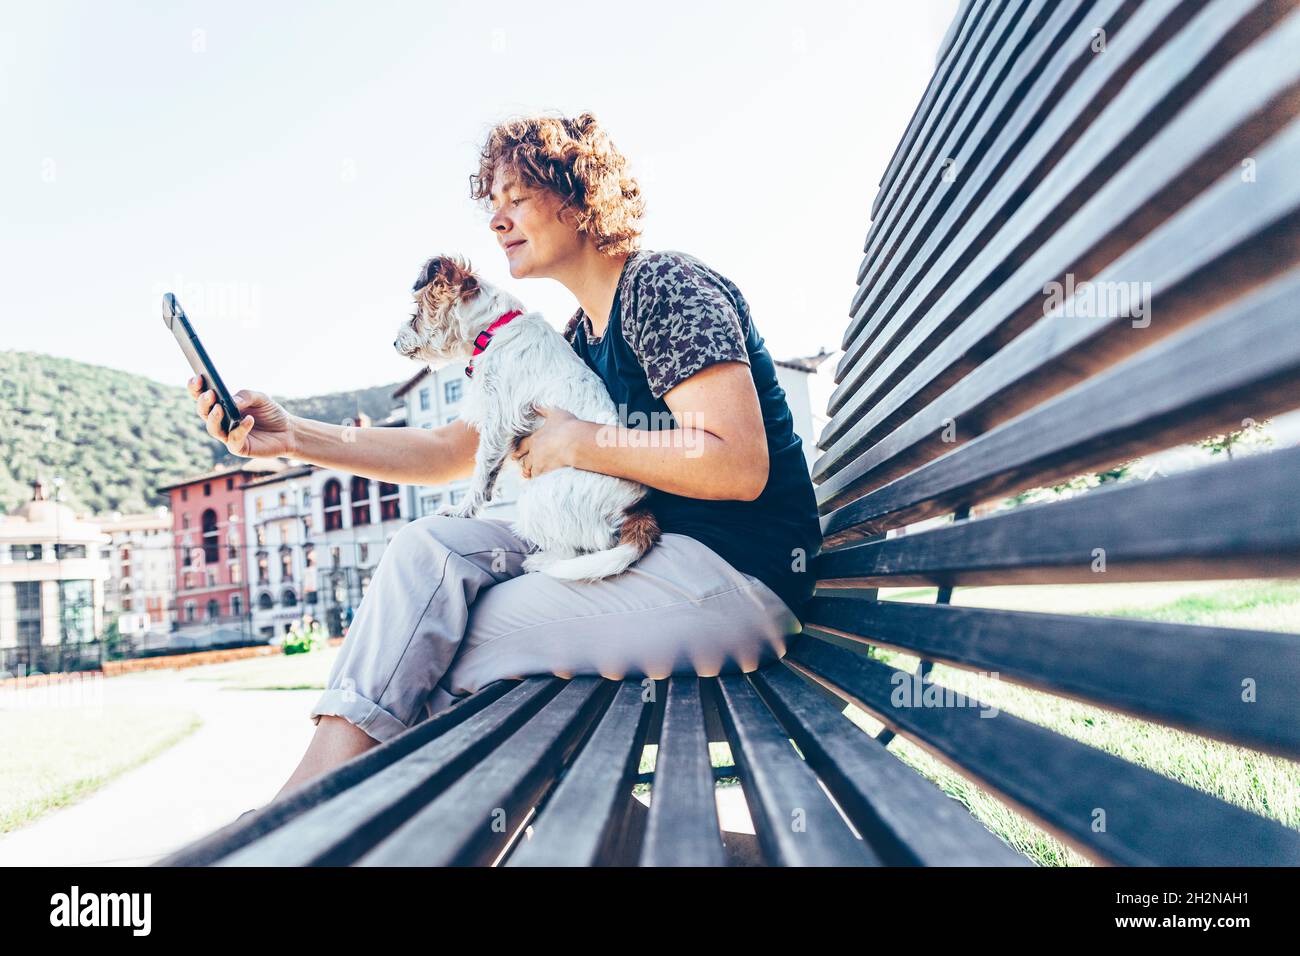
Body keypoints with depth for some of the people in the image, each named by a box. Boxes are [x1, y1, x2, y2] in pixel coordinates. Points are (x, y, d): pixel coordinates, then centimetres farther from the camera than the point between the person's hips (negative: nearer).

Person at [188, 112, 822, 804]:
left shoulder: (664, 285, -9)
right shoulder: (574, 346, 18)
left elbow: (738, 466, -21)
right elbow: (446, 453, 14)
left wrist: (579, 443, -13)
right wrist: (290, 436, 4)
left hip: (734, 573, -8)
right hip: (649, 552, 8)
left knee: (441, 637, -11)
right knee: (432, 546, -6)